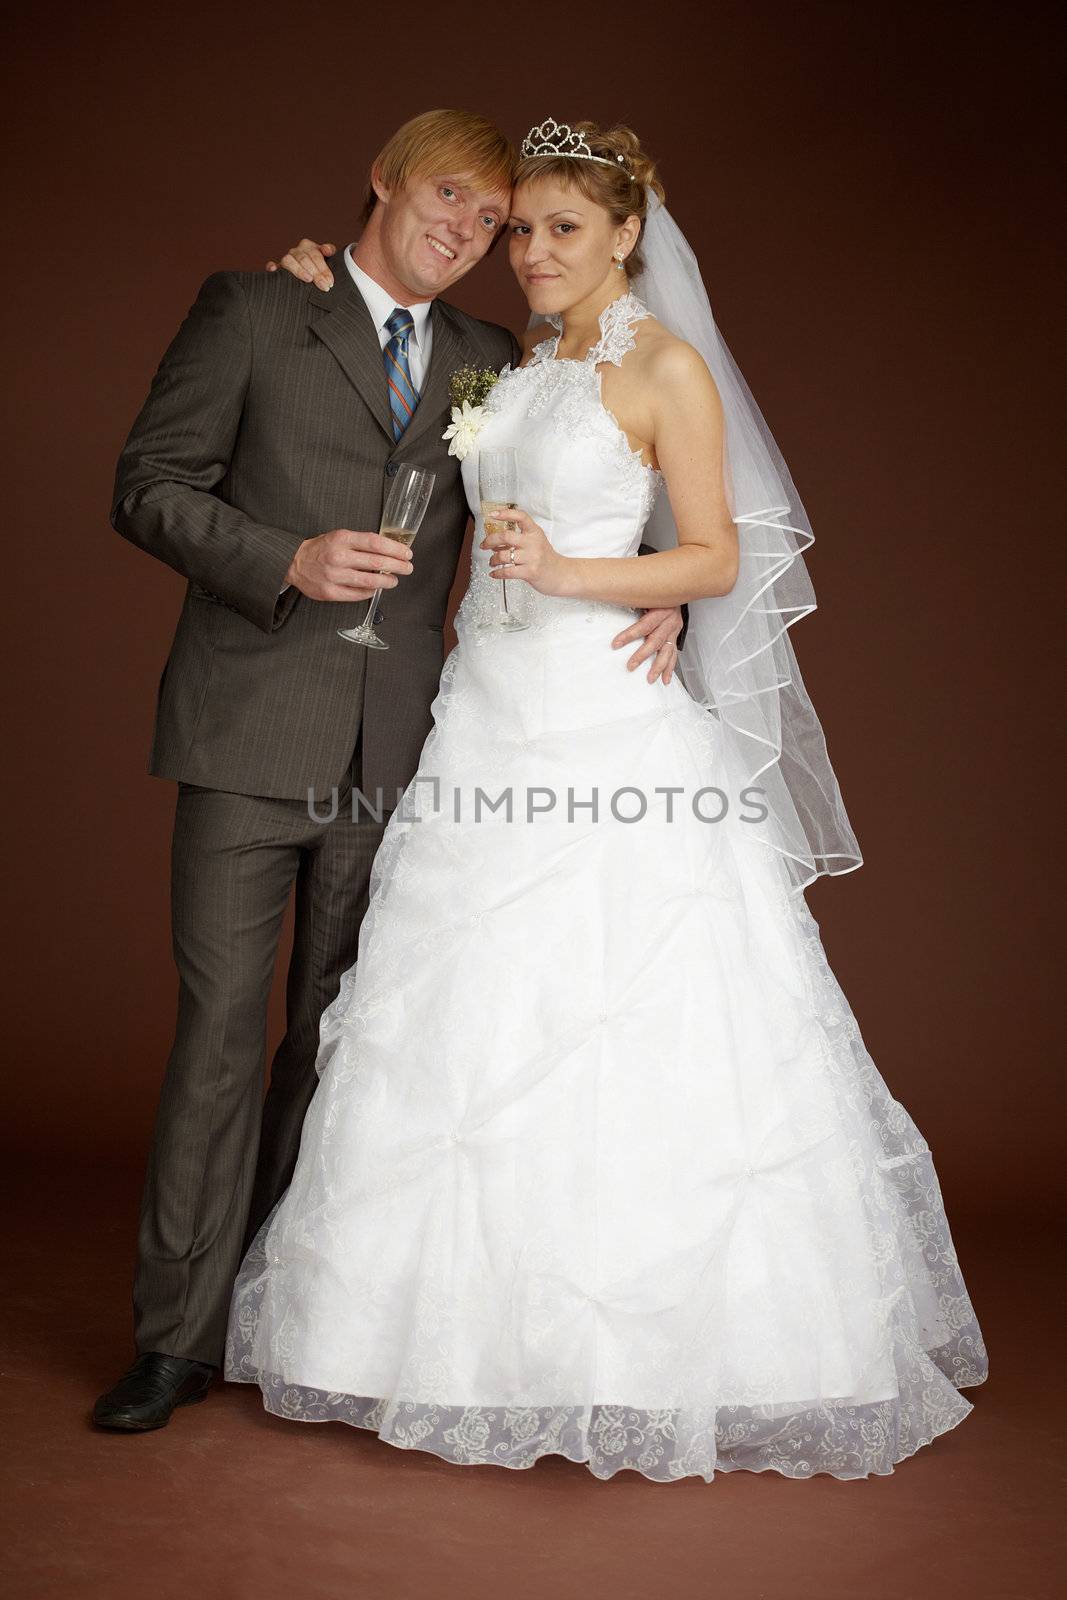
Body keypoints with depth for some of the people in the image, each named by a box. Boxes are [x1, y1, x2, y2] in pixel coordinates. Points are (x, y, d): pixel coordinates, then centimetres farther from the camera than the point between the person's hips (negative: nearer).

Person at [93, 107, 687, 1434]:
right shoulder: (252, 310, 4)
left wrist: (654, 596, -1)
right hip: (253, 729, -3)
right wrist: (288, 560, -17)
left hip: (393, 750, 4)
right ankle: (180, 1335, 9)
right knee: (220, 1025, -3)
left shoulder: (490, 364, 15)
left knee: (339, 1037, 9)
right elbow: (150, 486, -1)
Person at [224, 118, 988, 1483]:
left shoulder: (668, 367, -1)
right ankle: (493, 1336, 19)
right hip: (491, 721, 6)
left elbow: (717, 558, -5)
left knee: (633, 1041, -5)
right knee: (472, 1034, 6)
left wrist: (568, 573, -18)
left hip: (613, 730, -6)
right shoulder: (516, 367, 16)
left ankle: (655, 1350, 10)